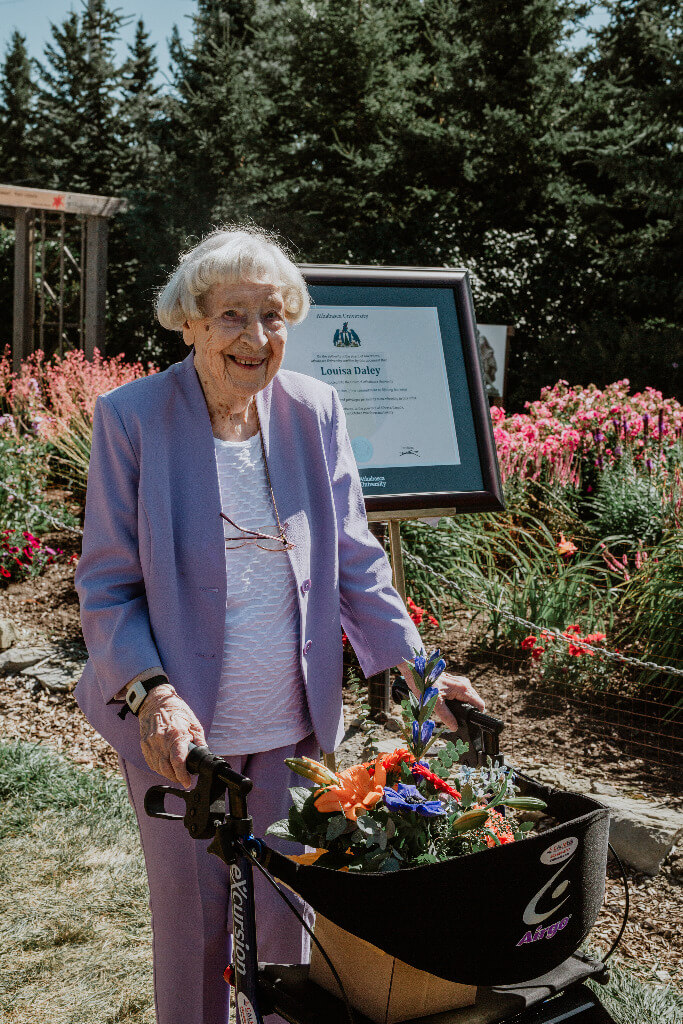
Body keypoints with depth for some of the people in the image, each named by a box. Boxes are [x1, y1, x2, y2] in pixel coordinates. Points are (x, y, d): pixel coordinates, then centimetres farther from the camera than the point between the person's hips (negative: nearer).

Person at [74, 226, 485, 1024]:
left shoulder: (314, 410, -3)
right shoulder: (132, 416, -12)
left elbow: (352, 560, 3)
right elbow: (106, 584, -9)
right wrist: (151, 691, -24)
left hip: (292, 720, 3)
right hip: (177, 723, -2)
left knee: (289, 908, 18)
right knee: (191, 913, 14)